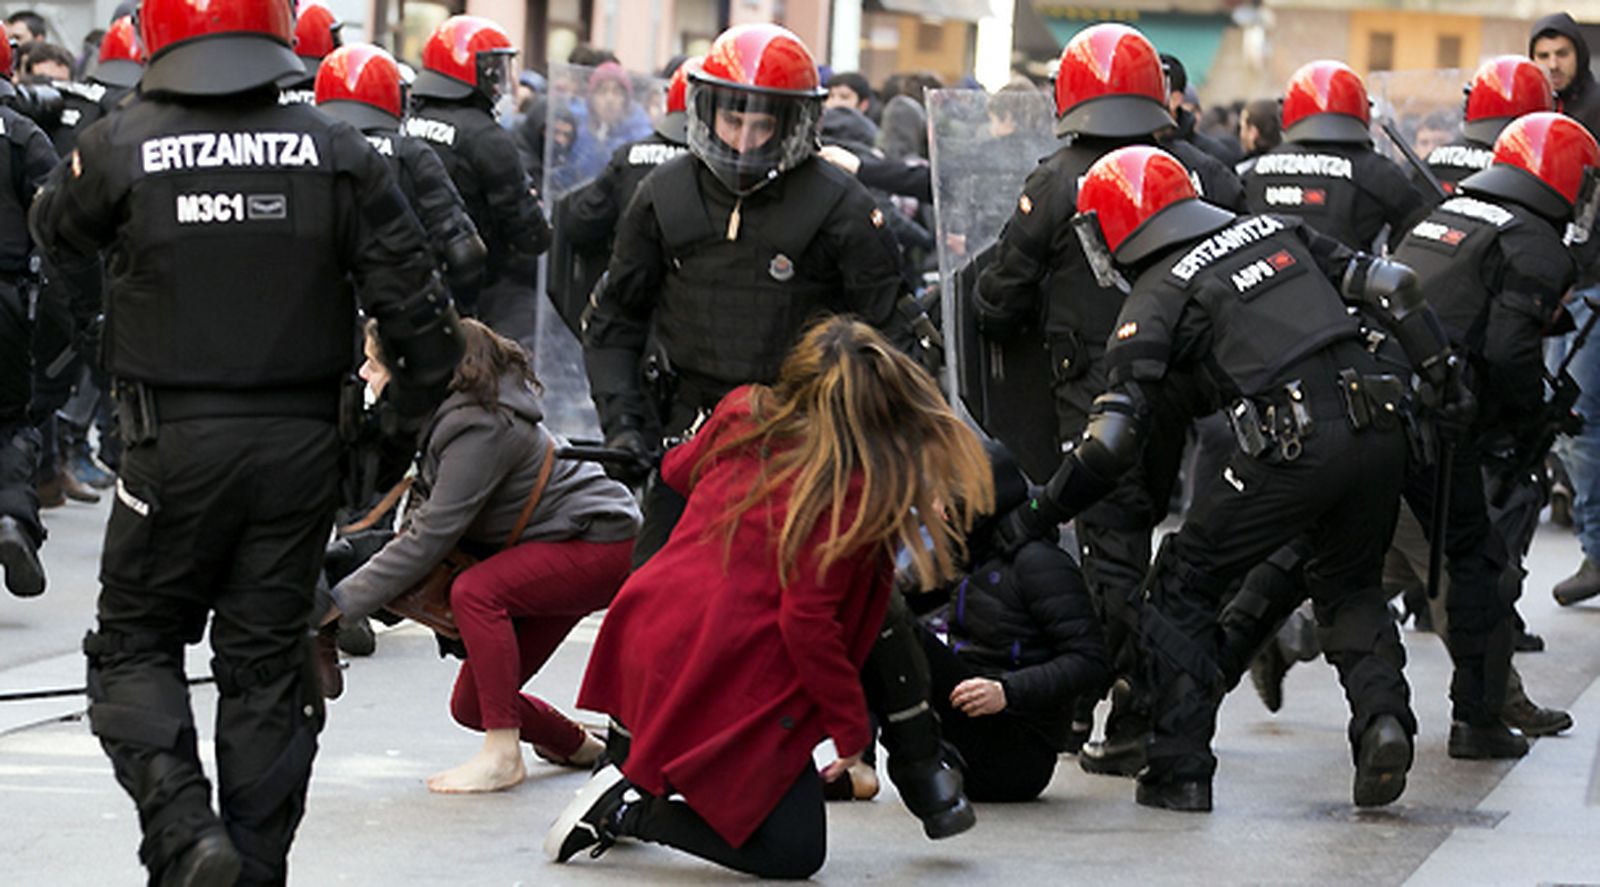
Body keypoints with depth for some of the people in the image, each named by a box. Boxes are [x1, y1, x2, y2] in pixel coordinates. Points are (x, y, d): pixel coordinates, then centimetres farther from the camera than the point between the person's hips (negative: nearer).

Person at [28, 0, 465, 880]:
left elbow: (54, 229, 13)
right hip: (299, 442, 2)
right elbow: (410, 296, -4)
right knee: (267, 660, 12)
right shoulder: (335, 154, -3)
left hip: (175, 443, -2)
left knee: (137, 644, 11)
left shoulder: (120, 151, -8)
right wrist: (417, 392, 13)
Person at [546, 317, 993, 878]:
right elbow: (807, 621, -18)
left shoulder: (745, 412, 4)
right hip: (734, 682, -8)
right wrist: (851, 726, -8)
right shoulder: (856, 490, -16)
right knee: (795, 853, 6)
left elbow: (678, 471, 25)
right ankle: (630, 812, -6)